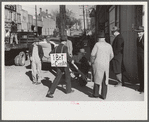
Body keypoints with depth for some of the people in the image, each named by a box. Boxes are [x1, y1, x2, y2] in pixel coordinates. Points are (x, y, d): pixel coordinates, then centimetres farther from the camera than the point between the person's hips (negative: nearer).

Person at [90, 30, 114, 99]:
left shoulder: (97, 44, -9)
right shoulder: (109, 45, 3)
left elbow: (92, 54, -11)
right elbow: (111, 56, 14)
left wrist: (92, 62, 5)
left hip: (98, 64, -3)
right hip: (106, 65, 3)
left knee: (97, 78, 10)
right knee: (105, 80, 10)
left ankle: (96, 94, 18)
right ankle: (103, 95, 14)